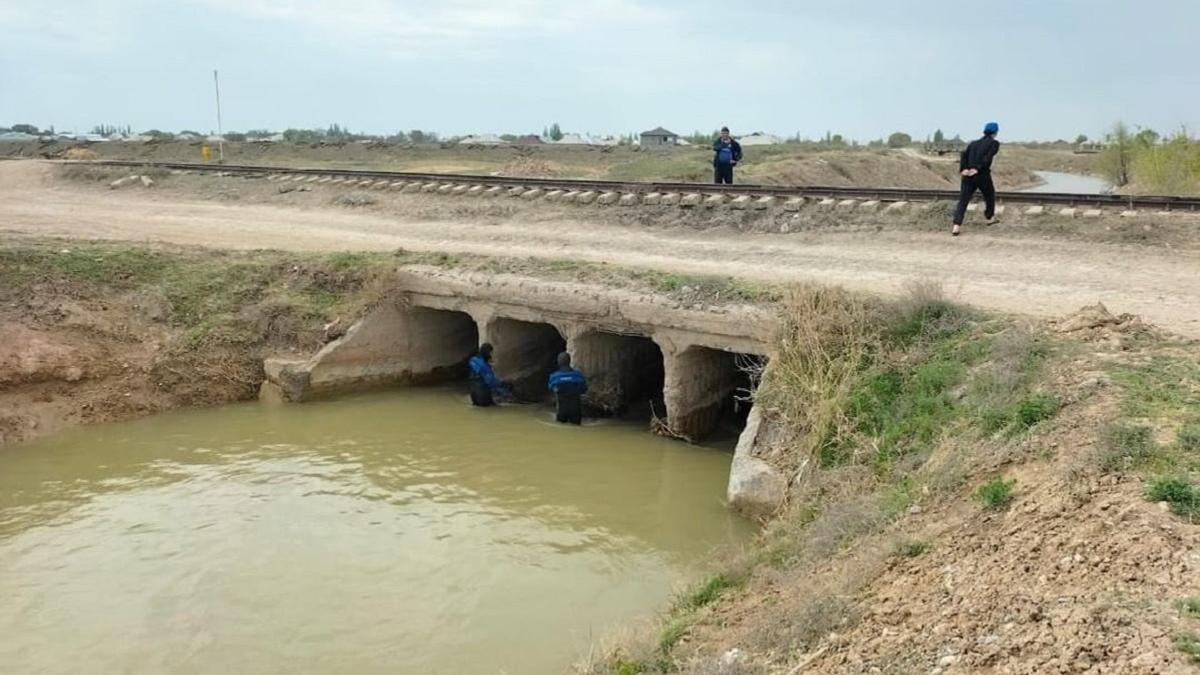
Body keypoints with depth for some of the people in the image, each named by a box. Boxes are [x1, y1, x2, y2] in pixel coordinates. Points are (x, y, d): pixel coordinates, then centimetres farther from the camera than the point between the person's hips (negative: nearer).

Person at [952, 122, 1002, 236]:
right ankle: (990, 218, 38)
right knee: (990, 195, 24)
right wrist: (977, 169, -17)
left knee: (963, 201, -2)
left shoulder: (973, 143, 17)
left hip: (968, 175, 3)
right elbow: (988, 157, -13)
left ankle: (957, 226, -17)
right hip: (983, 175, -3)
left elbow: (964, 155, 2)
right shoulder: (994, 143, 4)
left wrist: (963, 169, -8)